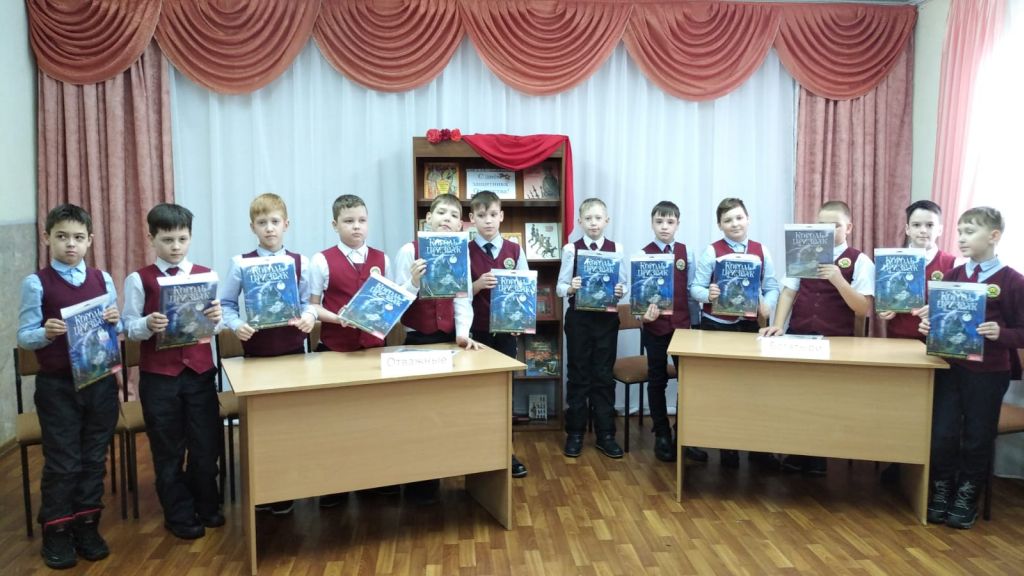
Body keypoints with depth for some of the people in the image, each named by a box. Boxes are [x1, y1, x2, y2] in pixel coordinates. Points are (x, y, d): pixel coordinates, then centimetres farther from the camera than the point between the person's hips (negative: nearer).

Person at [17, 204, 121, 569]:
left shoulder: (102, 279, 4)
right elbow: (24, 337, -7)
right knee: (62, 462, 5)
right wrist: (46, 333, -27)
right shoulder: (36, 283, -6)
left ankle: (87, 526, 27)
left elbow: (119, 330, 8)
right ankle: (56, 532, 22)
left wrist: (115, 320, -14)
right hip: (57, 385, -3)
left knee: (95, 458, 12)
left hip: (101, 380, 3)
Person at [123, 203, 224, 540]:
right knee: (168, 448, 9)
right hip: (158, 375, -1)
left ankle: (206, 506, 30)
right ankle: (179, 514, 24)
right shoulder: (139, 280, -2)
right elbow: (129, 327, -5)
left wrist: (217, 318, -21)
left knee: (207, 443, 10)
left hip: (200, 370, 2)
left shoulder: (205, 275, 3)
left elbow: (217, 325, 1)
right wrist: (148, 325, -26)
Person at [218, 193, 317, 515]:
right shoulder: (241, 263, -2)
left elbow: (307, 302, 6)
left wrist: (309, 316, -15)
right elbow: (225, 303, 2)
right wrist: (236, 325, -16)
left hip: (293, 348, 1)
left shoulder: (300, 263, 2)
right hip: (256, 350, -1)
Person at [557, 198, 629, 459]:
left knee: (604, 375, 8)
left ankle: (605, 434, 19)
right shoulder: (571, 249, -2)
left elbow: (625, 284, 3)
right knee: (578, 375, 8)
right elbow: (560, 287, -2)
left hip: (607, 317, 1)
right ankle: (575, 432, 20)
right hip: (578, 317, -1)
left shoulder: (617, 250, 0)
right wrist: (570, 288, -23)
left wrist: (620, 291, -19)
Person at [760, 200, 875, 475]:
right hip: (797, 337, 3)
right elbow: (788, 292, 3)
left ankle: (817, 457, 22)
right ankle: (795, 453, 21)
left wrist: (838, 279, -24)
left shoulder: (860, 262, -3)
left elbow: (865, 309, -11)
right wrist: (778, 325, -11)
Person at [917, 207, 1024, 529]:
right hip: (949, 368, 3)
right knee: (942, 435, 4)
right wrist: (929, 326, -6)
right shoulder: (953, 276, 7)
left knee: (977, 439, 8)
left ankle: (966, 499, 26)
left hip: (988, 374, -3)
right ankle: (940, 494, 23)